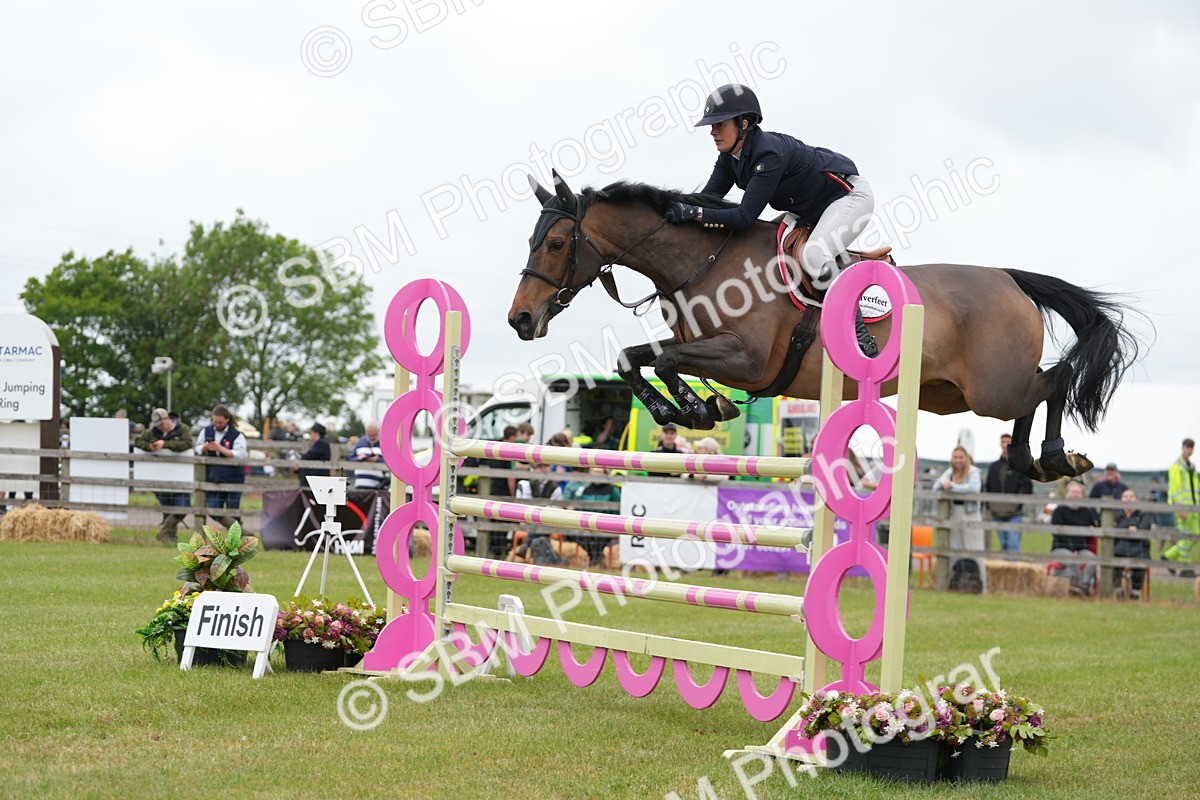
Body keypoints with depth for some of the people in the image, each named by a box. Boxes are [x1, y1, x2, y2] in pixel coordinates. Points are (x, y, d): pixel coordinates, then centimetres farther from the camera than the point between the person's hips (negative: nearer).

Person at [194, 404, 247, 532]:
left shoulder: (236, 435, -6)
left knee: (233, 513, 3)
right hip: (213, 480, 4)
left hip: (233, 479, -4)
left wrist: (220, 448, -24)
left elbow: (240, 455, -17)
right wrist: (205, 448, -12)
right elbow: (197, 450, 12)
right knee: (213, 511, 0)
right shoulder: (206, 431, 8)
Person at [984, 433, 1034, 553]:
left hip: (1014, 513, -5)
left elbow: (1028, 486, -3)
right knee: (1004, 544, 9)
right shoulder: (994, 466, 15)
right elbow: (988, 487, 18)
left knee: (1013, 544, -12)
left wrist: (1019, 502, -13)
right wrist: (989, 504, 6)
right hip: (998, 513, 5)